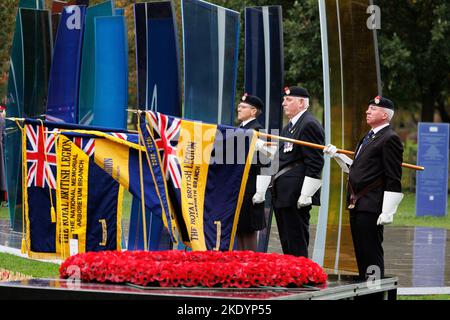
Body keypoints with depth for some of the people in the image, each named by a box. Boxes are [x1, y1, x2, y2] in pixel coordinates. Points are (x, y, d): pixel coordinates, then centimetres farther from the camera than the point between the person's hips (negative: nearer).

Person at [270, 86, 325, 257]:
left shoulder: (310, 125, -11)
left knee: (297, 245, -8)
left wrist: (306, 194, -20)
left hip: (296, 196, -10)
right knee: (286, 243, 11)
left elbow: (315, 163, -17)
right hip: (282, 195, 10)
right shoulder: (289, 127, 20)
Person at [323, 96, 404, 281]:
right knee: (360, 252, 13)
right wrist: (336, 155, 17)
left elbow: (393, 180, -15)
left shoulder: (390, 139, -10)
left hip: (371, 206, -10)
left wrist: (387, 211, -20)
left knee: (371, 252, -7)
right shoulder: (368, 137, 20)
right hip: (356, 204, 10)